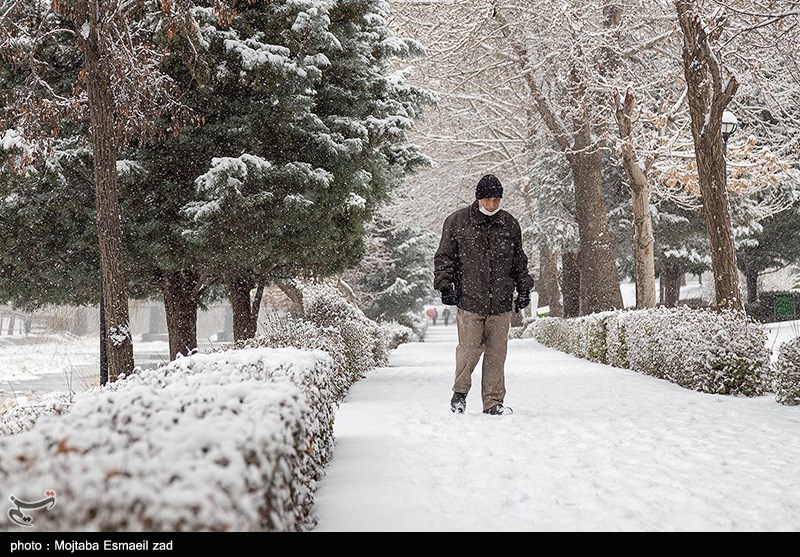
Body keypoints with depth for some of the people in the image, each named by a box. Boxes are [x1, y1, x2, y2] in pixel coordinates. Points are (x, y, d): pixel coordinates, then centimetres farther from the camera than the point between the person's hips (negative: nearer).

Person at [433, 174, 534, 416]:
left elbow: (519, 261, 20)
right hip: (469, 299, -3)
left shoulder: (510, 224, 10)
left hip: (501, 302, 3)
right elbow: (444, 257, 7)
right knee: (469, 349, -5)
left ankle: (493, 401, 12)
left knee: (496, 353, 3)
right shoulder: (457, 222, 1)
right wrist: (445, 285, -2)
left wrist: (524, 289, 16)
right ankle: (460, 392, 18)